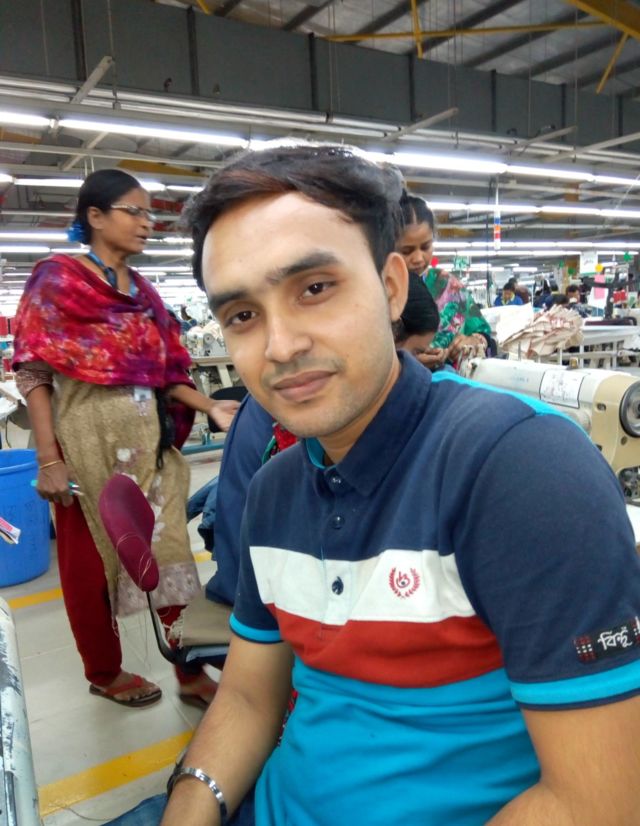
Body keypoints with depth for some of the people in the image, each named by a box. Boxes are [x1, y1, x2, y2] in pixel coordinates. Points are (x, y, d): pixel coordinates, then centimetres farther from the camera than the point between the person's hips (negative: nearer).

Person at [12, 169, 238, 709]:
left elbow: (164, 374, 11)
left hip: (149, 439, 6)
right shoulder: (57, 278, -5)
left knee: (169, 550, 8)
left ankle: (190, 672, 22)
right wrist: (49, 459, -15)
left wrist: (212, 407, -4)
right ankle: (104, 673, 31)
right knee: (90, 560, 10)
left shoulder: (144, 293, 12)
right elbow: (33, 373, -9)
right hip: (87, 439, -5)